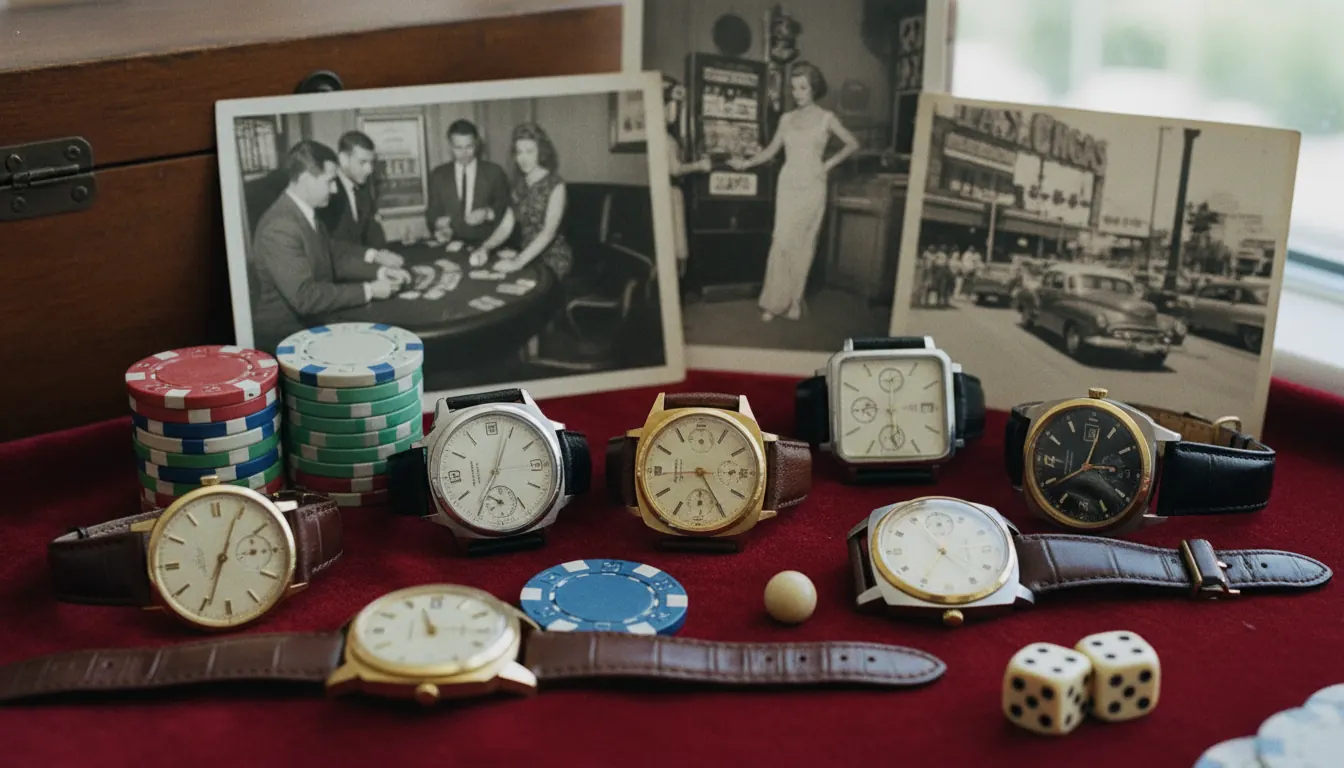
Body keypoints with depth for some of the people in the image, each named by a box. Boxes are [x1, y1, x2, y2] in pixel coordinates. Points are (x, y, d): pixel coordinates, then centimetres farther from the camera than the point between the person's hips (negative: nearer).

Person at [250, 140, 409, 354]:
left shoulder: (307, 212, 5)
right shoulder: (280, 228, -24)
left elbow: (334, 257, 15)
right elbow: (304, 296, -28)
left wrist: (379, 272, -1)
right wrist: (369, 291, -23)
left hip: (312, 322, 8)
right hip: (285, 335, -8)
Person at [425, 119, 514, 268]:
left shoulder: (494, 172, 7)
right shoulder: (438, 176, 11)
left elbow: (504, 206, 5)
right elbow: (433, 213, 12)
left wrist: (487, 213, -15)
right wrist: (439, 226, -9)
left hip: (487, 244, 0)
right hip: (452, 244, 0)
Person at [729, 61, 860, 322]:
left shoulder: (826, 118, -1)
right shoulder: (786, 118, 7)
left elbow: (852, 144, 5)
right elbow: (771, 151, 7)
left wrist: (829, 164, -1)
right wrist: (747, 163, -6)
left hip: (813, 187, -2)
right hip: (788, 185, 2)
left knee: (804, 244, 2)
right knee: (781, 242, -4)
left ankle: (795, 300, 10)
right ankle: (774, 301, -1)